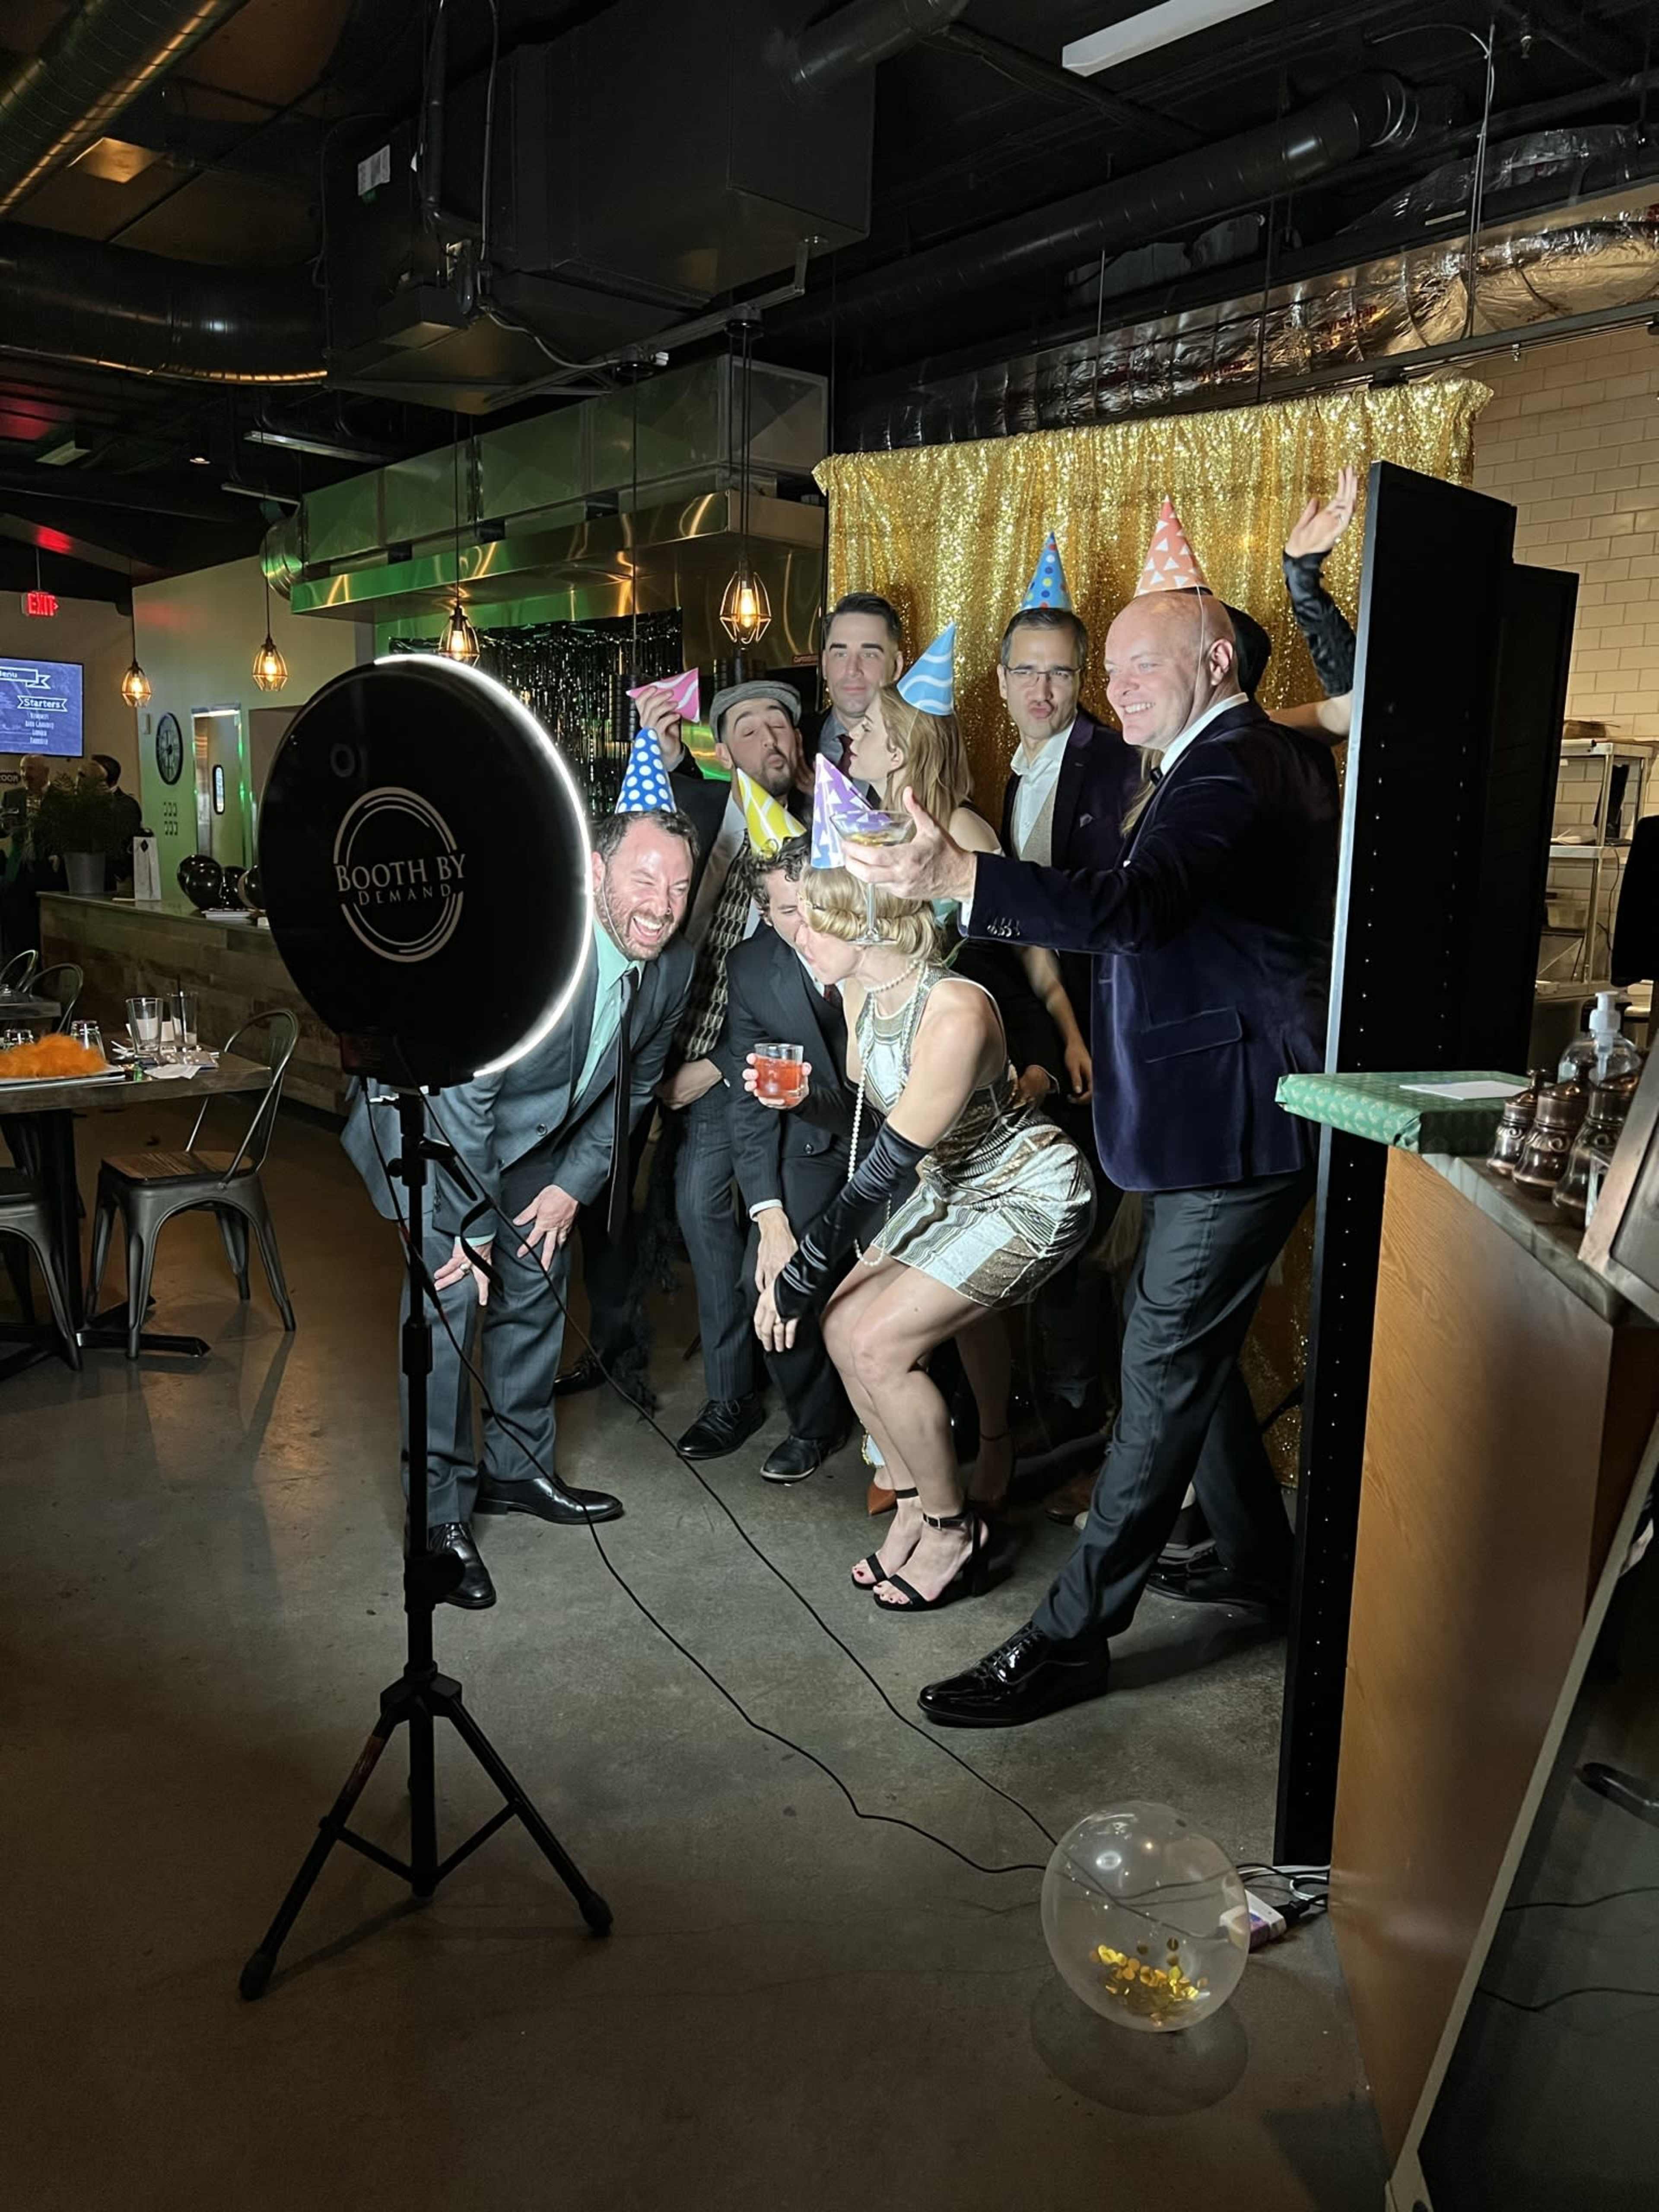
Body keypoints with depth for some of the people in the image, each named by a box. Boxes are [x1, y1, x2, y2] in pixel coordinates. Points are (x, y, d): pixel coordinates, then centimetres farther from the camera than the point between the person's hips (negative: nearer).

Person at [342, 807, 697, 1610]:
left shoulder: (672, 968, -13)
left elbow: (633, 1087, 2)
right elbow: (460, 1093, -31)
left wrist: (574, 1185, -5)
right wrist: (470, 1229, -24)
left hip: (531, 1138, 7)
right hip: (431, 1116, -7)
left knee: (536, 1292, 13)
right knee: (451, 1299, -12)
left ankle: (517, 1470, 32)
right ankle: (440, 1514, 2)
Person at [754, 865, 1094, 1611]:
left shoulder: (954, 1014, -33)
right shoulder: (860, 992, -6)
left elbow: (882, 1172, -29)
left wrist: (796, 1285, -21)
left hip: (1028, 1195, -9)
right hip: (951, 1185, 9)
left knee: (880, 1344, -16)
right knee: (843, 1326, -1)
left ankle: (954, 1532, 5)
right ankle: (915, 1505, 16)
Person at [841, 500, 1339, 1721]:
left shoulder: (1230, 770, -20)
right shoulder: (1278, 753, 12)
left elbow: (1135, 905, -38)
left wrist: (956, 873, -51)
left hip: (1234, 1126, -11)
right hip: (1228, 1116, 11)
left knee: (1164, 1369, -5)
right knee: (1190, 1347, 20)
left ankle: (1072, 1635, 4)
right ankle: (1259, 1553, 36)